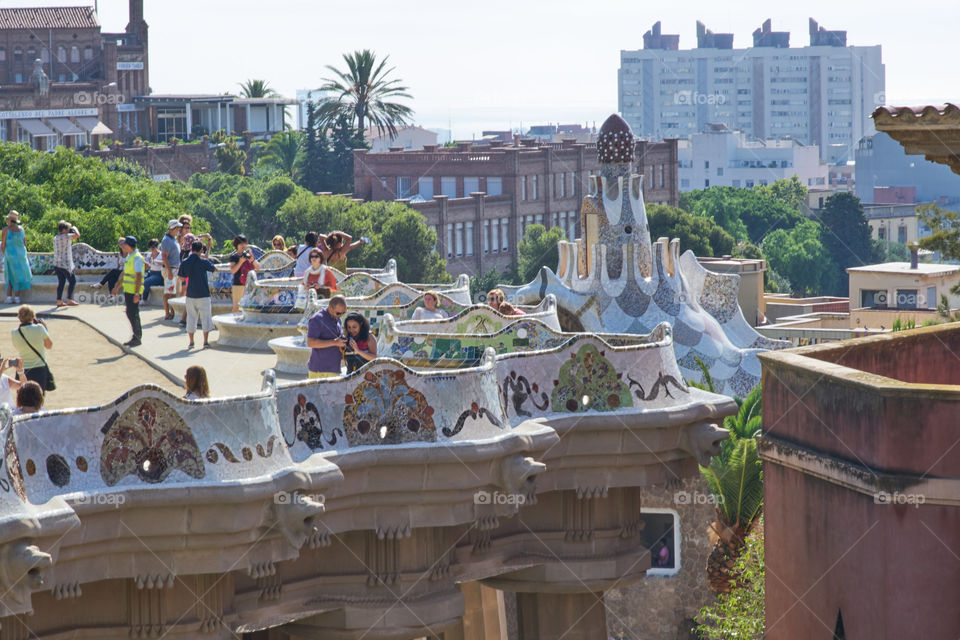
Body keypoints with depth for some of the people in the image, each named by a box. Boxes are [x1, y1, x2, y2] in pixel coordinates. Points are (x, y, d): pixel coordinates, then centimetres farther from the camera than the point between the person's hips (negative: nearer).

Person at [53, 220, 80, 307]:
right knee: (72, 281, 0)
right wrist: (74, 229, 2)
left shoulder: (55, 238, 10)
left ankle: (59, 301, 9)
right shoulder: (66, 237, -14)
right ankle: (69, 299, -6)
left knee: (61, 282, 12)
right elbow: (77, 235, -20)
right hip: (65, 264, -8)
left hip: (57, 264, 8)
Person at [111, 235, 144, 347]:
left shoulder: (137, 258, -15)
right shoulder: (128, 257, 15)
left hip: (133, 292, -10)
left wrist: (137, 293, -25)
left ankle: (137, 339, 0)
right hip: (127, 290, 10)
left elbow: (139, 276, -21)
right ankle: (136, 337, 18)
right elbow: (124, 273, 25)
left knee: (133, 314, -7)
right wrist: (117, 287, 29)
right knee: (130, 314, 12)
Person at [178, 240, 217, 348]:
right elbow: (214, 269, 5)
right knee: (205, 317, 5)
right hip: (203, 294, -3)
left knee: (191, 317, 10)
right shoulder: (204, 262, -12)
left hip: (190, 294, 3)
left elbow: (182, 277, 8)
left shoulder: (184, 263, -3)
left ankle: (191, 342, 10)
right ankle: (206, 341, 3)